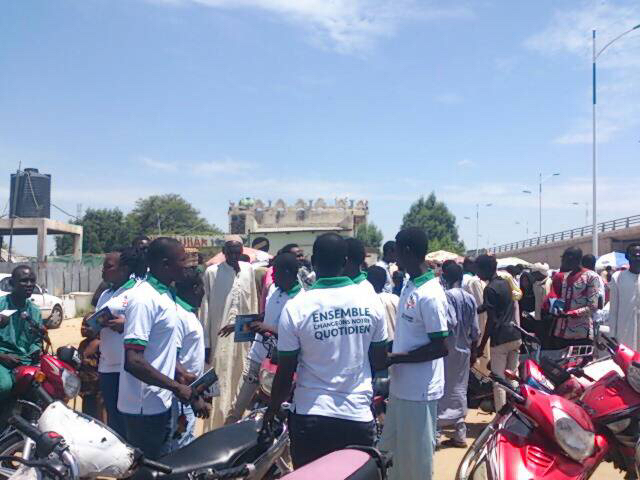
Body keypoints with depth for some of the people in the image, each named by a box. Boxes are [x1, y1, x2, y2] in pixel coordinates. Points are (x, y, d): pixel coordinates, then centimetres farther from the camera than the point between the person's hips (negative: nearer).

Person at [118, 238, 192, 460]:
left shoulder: (165, 295, 8)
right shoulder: (144, 299, -21)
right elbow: (133, 361, -26)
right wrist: (176, 387, -20)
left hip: (160, 402, 9)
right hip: (145, 407, -9)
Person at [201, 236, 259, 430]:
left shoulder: (248, 270, 7)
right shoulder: (212, 272, -5)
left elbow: (253, 303, 12)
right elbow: (205, 309, -4)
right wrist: (206, 342, -5)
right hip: (220, 337, -4)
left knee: (241, 383, 11)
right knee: (220, 386, -1)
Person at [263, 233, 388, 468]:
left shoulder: (296, 307, -12)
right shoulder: (370, 302, -4)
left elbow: (285, 371, -7)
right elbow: (380, 361, 4)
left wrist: (272, 410, 10)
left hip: (311, 417, -2)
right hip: (359, 416, 2)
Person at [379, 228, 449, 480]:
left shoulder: (430, 295, -21)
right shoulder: (410, 285, 7)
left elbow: (441, 347, -21)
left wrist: (395, 358, -19)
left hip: (419, 390, -9)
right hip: (401, 385, 9)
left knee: (416, 456, 6)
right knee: (392, 450, 21)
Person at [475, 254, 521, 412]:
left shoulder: (490, 289, -13)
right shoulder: (505, 283, 11)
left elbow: (491, 320, -15)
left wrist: (481, 345, -11)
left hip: (500, 338, -8)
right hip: (515, 336, 8)